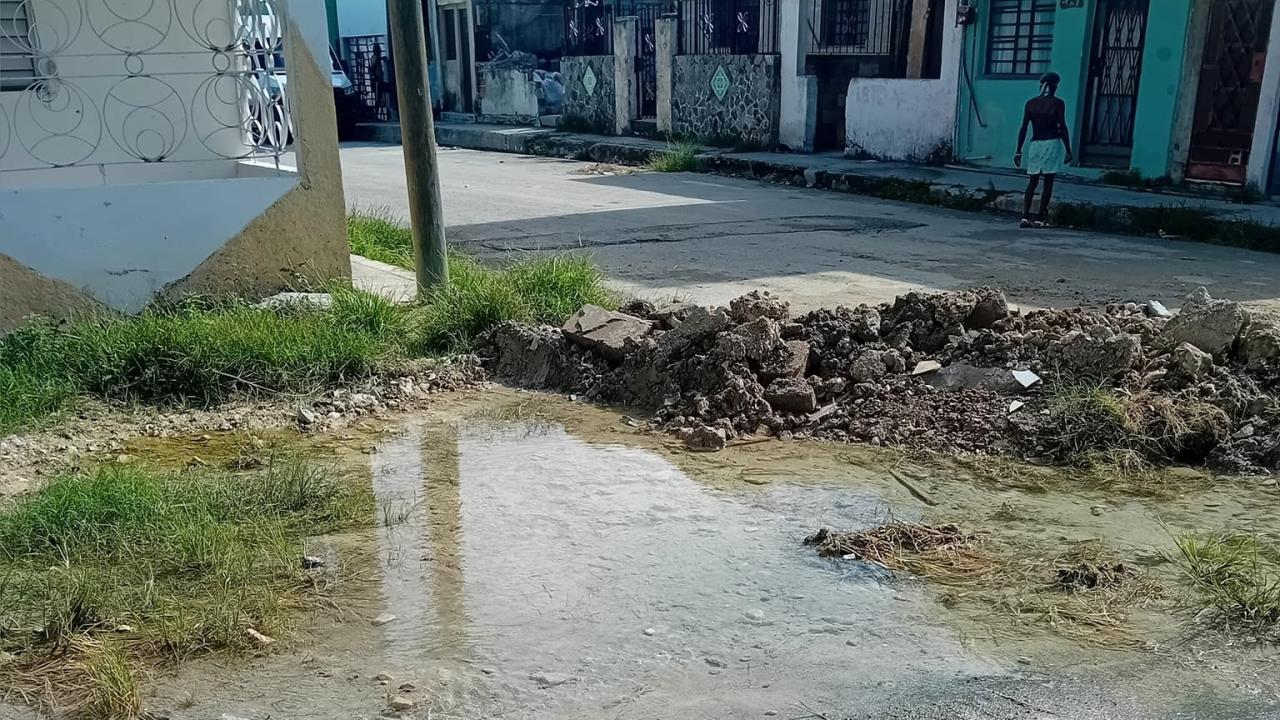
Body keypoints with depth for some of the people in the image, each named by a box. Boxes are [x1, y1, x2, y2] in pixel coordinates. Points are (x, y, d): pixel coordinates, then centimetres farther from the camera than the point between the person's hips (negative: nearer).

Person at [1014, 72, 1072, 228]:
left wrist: (1019, 151, 6)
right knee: (1048, 183, 3)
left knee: (1032, 182, 8)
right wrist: (1068, 150, -2)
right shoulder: (1058, 103, -4)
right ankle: (1040, 218, 1)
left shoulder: (1031, 103, 5)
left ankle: (1025, 216, -7)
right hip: (1052, 144, -3)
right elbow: (1062, 128, -7)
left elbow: (1023, 128, 3)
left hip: (1035, 144, 3)